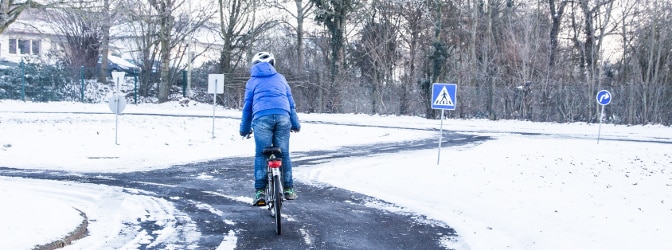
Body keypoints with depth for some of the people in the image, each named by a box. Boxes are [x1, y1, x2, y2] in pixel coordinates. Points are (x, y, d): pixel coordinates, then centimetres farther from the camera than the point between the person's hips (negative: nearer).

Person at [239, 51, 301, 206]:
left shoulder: (252, 81, 19)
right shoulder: (280, 78, 24)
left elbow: (247, 106, 18)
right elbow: (290, 102, 23)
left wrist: (244, 129, 26)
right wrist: (295, 124, 30)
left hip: (262, 117, -2)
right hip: (283, 116, 2)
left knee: (261, 155, 1)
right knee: (284, 154, 9)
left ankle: (260, 193, -4)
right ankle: (288, 189, 13)